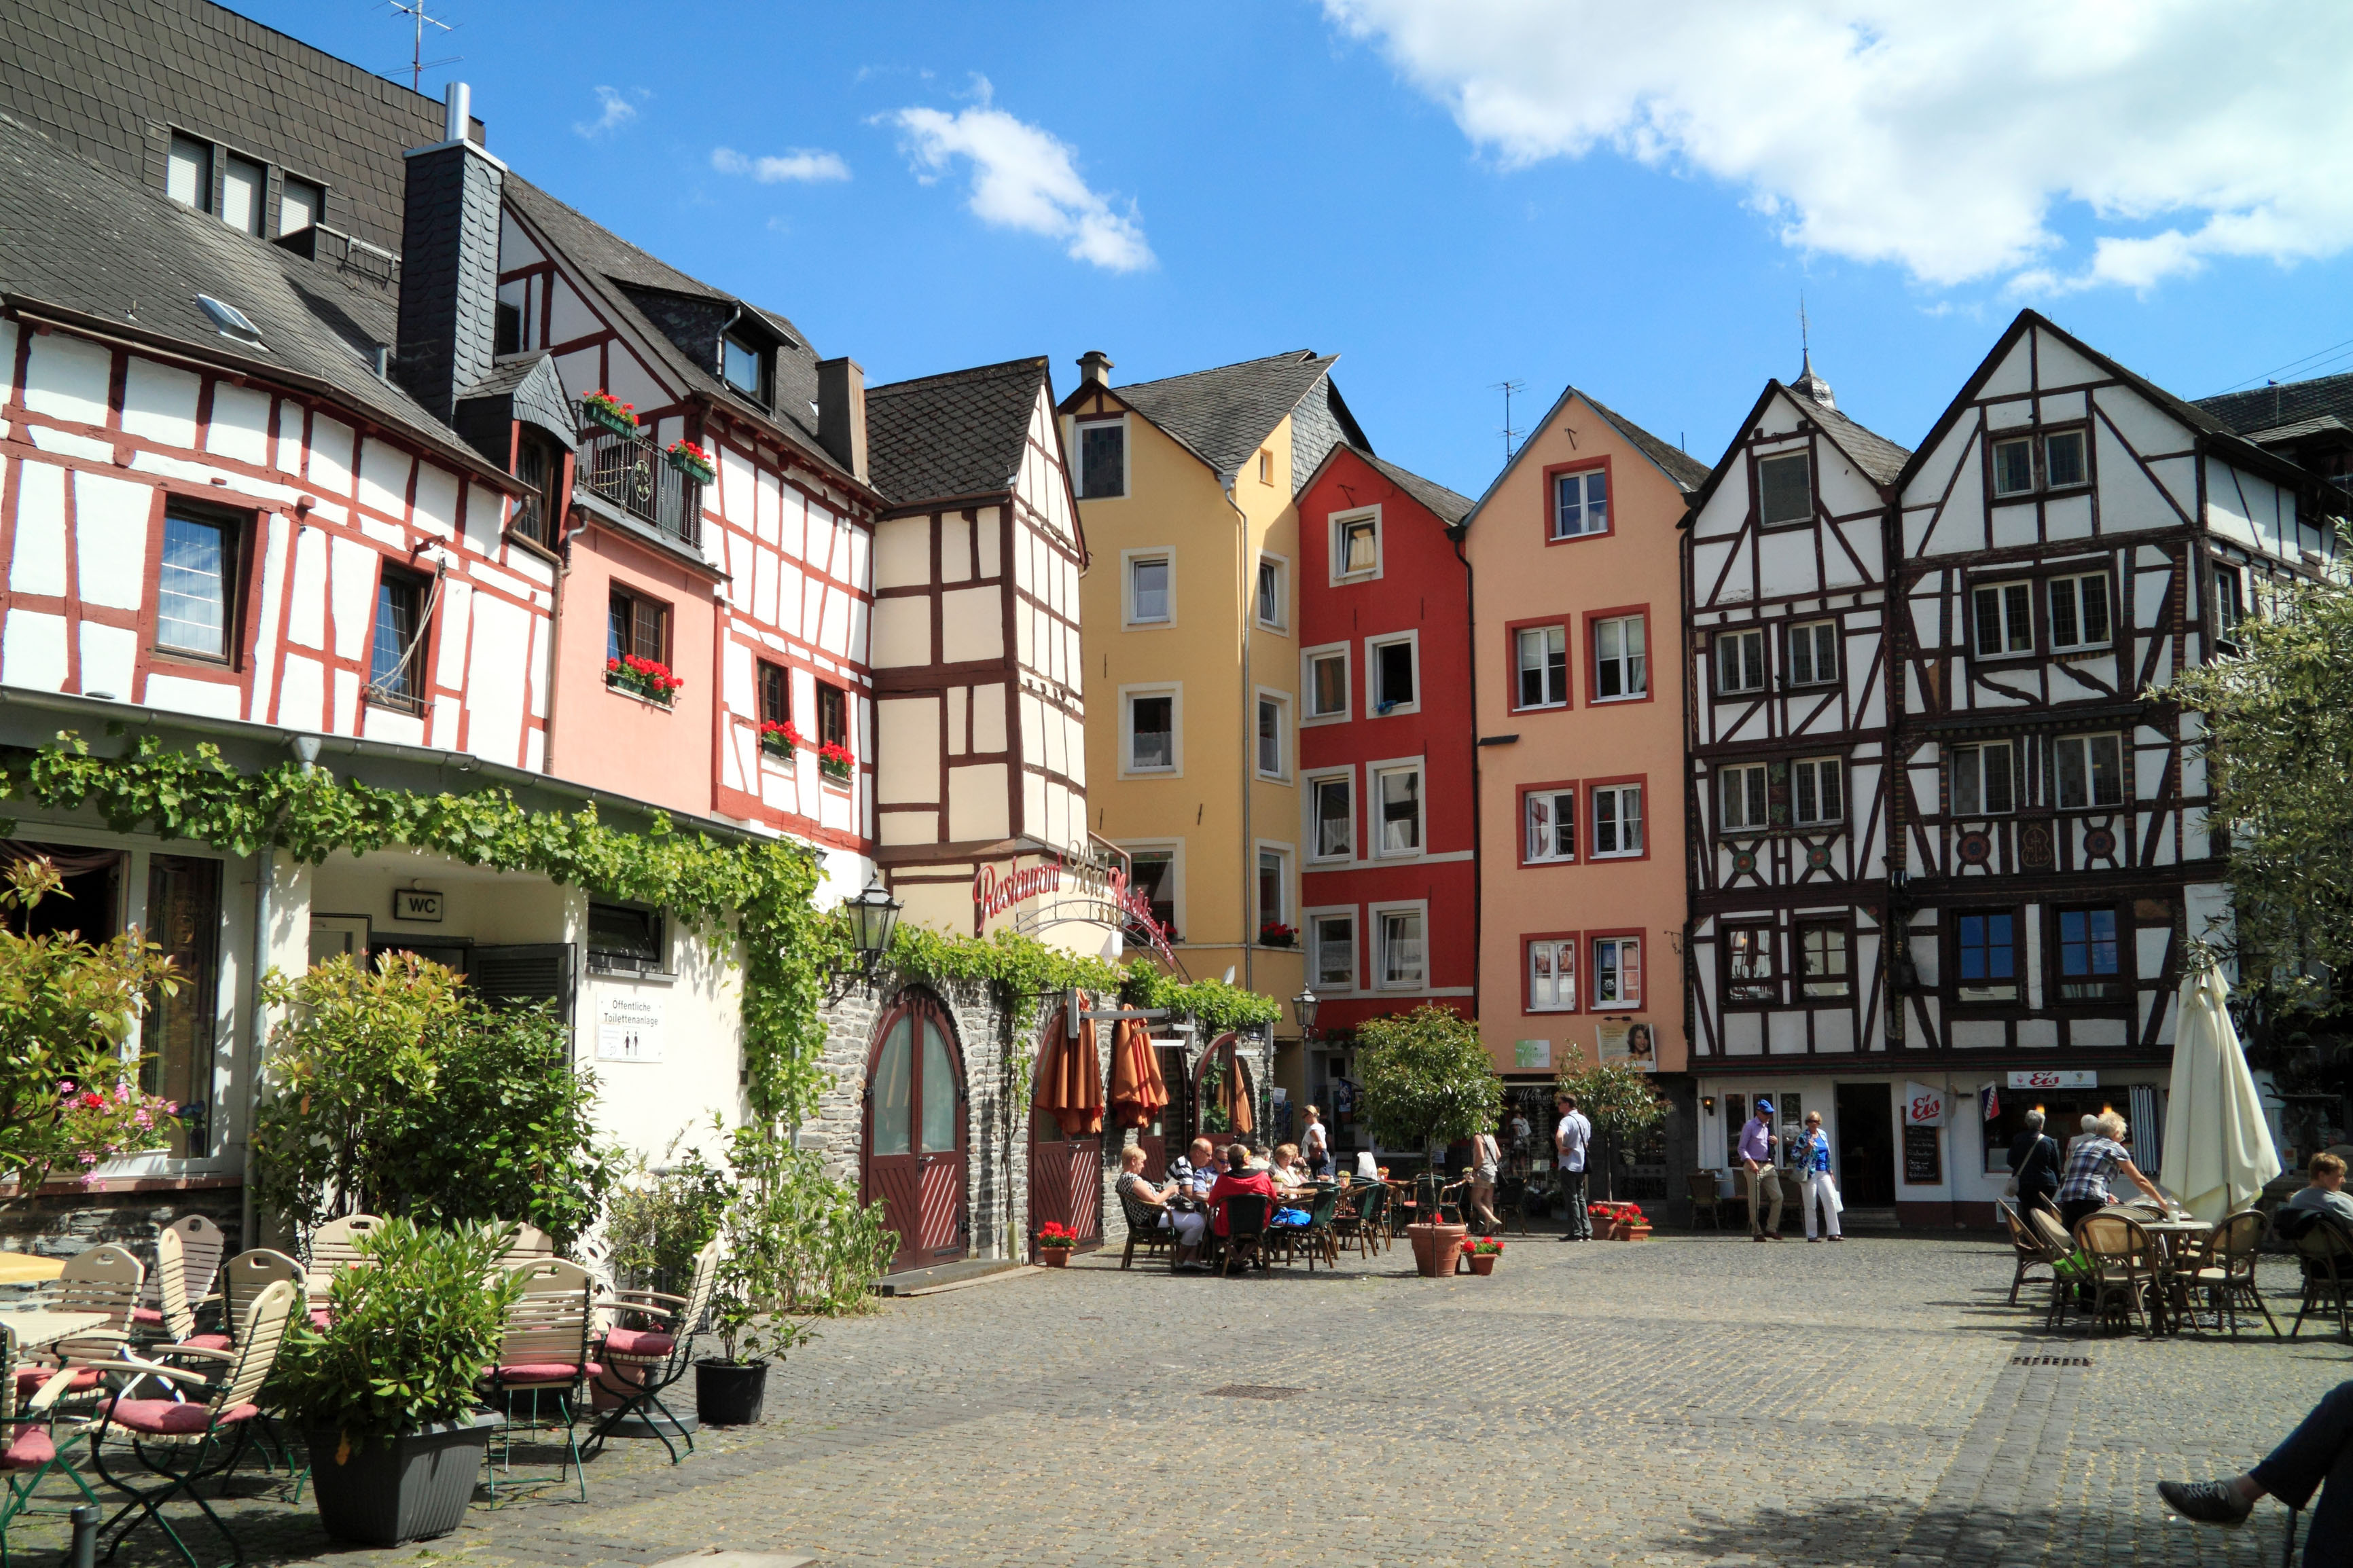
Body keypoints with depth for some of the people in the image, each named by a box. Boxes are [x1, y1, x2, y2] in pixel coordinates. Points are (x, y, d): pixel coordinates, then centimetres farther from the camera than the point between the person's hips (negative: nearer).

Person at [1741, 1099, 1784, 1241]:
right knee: (1755, 1202, -3)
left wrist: (1776, 1142, 3)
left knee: (1778, 1197, -1)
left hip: (1768, 1166, 6)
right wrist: (1751, 1163, -20)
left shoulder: (1769, 1126, 16)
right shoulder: (1750, 1126, -4)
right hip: (1754, 1166, -6)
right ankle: (1757, 1233, 5)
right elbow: (1742, 1148, -7)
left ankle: (1771, 1228, 9)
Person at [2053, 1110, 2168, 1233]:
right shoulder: (2114, 1148, 10)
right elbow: (2140, 1181, 14)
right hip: (2092, 1202, -5)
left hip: (2066, 1201, 5)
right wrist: (2161, 1202, 26)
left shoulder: (2080, 1146, 25)